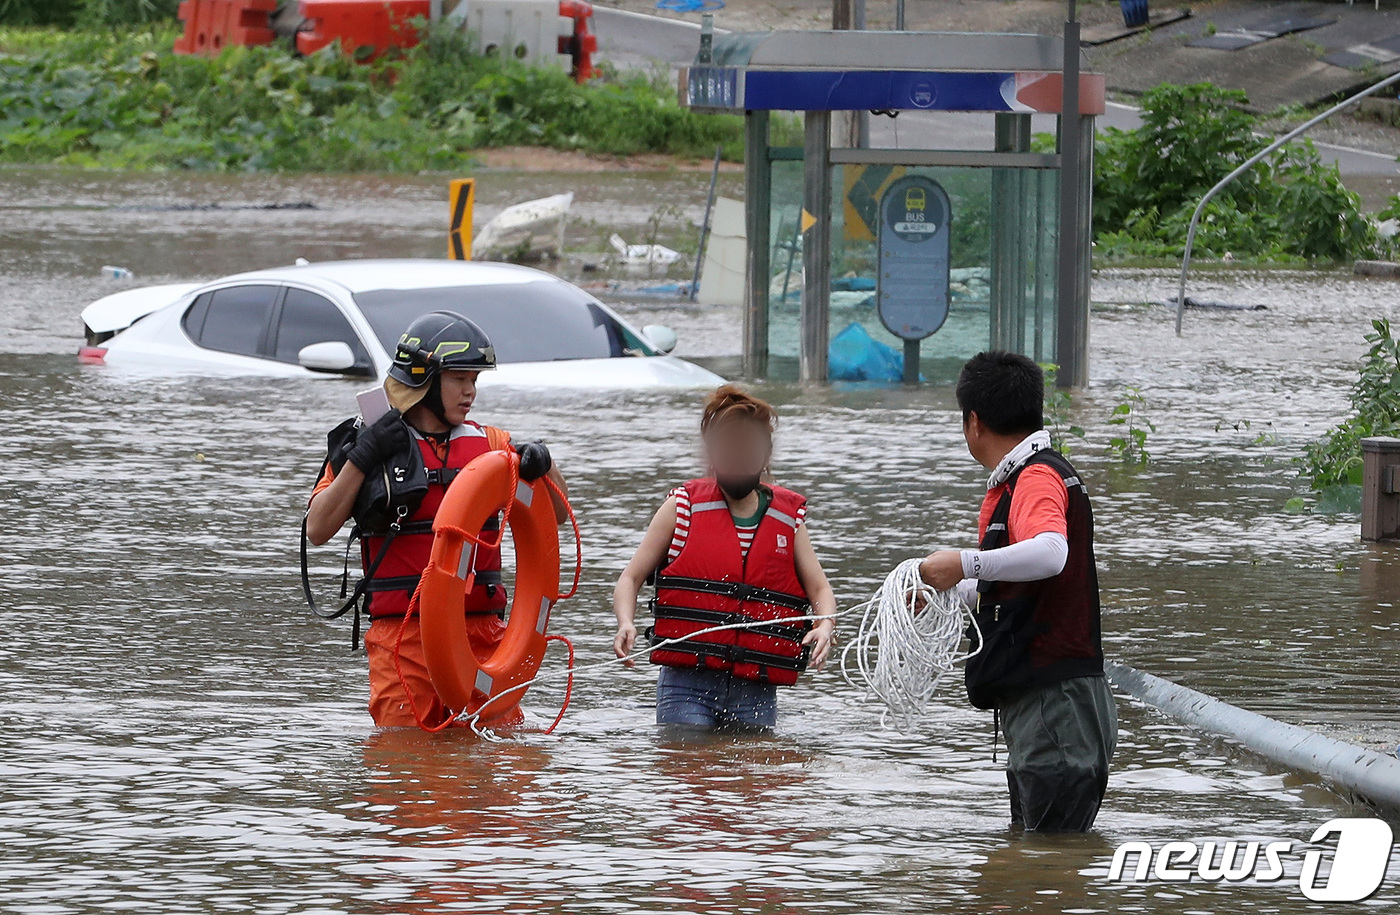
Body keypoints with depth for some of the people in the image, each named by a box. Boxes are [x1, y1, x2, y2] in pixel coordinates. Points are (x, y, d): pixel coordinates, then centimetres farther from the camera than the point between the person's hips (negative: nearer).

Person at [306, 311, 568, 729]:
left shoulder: (488, 444, 14)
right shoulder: (370, 447, 4)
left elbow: (557, 514, 16)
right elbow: (318, 530, -4)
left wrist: (542, 464, -4)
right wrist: (361, 458, -12)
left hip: (482, 630, 3)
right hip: (402, 634, -3)